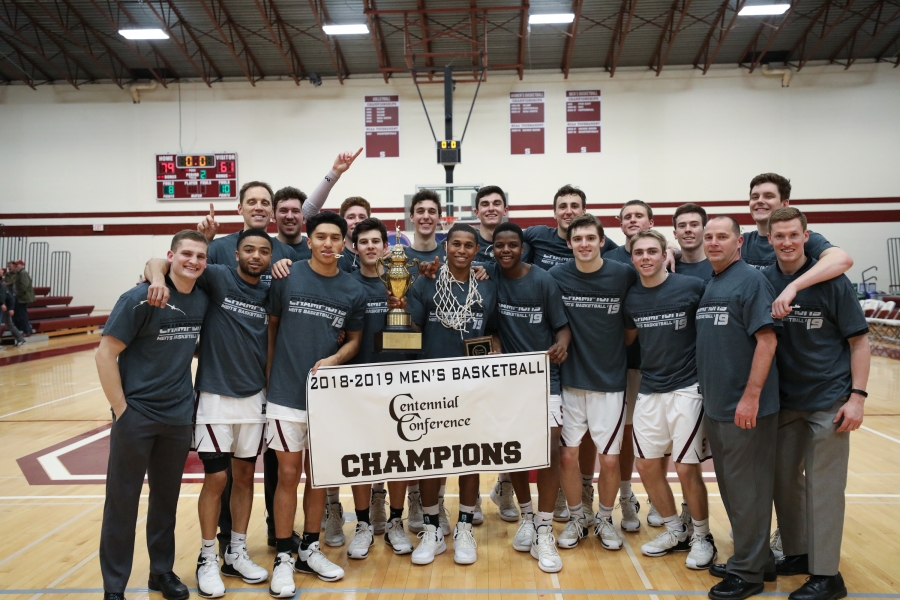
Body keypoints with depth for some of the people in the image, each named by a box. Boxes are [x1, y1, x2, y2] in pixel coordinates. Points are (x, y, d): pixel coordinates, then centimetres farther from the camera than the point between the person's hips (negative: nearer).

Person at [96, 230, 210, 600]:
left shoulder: (203, 300, 1)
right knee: (122, 501, 6)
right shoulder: (140, 299, -13)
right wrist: (121, 411, -13)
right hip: (136, 414, -4)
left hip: (179, 416, 4)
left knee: (167, 499, 15)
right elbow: (105, 354, -13)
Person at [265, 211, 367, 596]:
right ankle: (283, 557, 18)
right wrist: (269, 374, 1)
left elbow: (354, 340, 9)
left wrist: (334, 359, -10)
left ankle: (310, 550, 29)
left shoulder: (354, 291, 2)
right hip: (287, 393, -2)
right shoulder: (287, 278, -3)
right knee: (288, 475, 3)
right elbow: (271, 326, 4)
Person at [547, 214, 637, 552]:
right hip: (570, 379, 1)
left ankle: (605, 520, 30)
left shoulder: (624, 276, -6)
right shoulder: (556, 277, -4)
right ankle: (576, 519, 27)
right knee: (567, 454, 4)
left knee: (609, 458, 4)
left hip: (610, 380, 0)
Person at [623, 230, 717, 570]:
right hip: (649, 390, 5)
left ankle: (701, 536, 23)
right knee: (647, 464, 8)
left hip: (686, 388, -5)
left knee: (686, 467, -2)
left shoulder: (692, 287, -10)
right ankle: (675, 531, 29)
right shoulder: (631, 298, 4)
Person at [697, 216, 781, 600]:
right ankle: (757, 559, 31)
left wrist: (751, 396, -21)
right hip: (714, 406, 8)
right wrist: (708, 394, 12)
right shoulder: (708, 285, 13)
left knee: (747, 490, 2)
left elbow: (766, 339, -17)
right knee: (730, 487, 16)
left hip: (744, 407, -8)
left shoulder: (751, 280, -10)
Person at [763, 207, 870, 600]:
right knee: (783, 479, 11)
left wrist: (857, 395, -11)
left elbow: (859, 339, -4)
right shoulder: (763, 281, -1)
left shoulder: (832, 281, -8)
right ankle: (797, 553, 29)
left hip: (828, 401, -4)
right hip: (784, 401, 4)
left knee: (823, 486, 1)